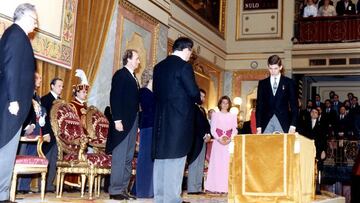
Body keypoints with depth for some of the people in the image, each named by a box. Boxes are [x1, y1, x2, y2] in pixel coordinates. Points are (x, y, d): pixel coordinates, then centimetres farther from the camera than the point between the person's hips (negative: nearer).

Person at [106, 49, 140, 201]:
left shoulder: (133, 77, 19)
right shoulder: (120, 74, -5)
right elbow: (114, 98, -14)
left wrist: (136, 123, 11)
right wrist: (117, 120, -20)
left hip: (132, 122, 9)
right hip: (122, 122, -9)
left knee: (128, 159, 9)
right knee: (119, 158, -6)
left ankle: (123, 189, 14)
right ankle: (115, 191, -1)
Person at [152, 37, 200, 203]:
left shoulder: (159, 66, 11)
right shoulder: (184, 66, -10)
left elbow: (156, 91, 14)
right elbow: (193, 91, -12)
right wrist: (199, 99, 8)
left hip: (161, 117, 7)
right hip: (179, 116, -7)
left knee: (161, 156, 11)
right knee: (175, 157, -3)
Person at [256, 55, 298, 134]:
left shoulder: (289, 83, 5)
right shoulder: (262, 83, 10)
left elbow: (294, 106, 3)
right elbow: (259, 106, 9)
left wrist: (293, 126, -6)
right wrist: (258, 126, 0)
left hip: (283, 123, -1)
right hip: (266, 123, 1)